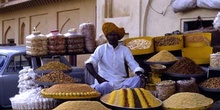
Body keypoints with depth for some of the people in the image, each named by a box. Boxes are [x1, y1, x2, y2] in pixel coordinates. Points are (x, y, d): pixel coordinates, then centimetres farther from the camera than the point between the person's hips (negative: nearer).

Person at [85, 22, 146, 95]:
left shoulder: (125, 49, 11)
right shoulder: (101, 49, 6)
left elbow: (134, 65, 2)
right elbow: (88, 64, -5)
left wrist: (141, 75, -20)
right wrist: (98, 77, -22)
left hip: (122, 82, 3)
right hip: (105, 82, -2)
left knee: (138, 80, -27)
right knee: (103, 87, -39)